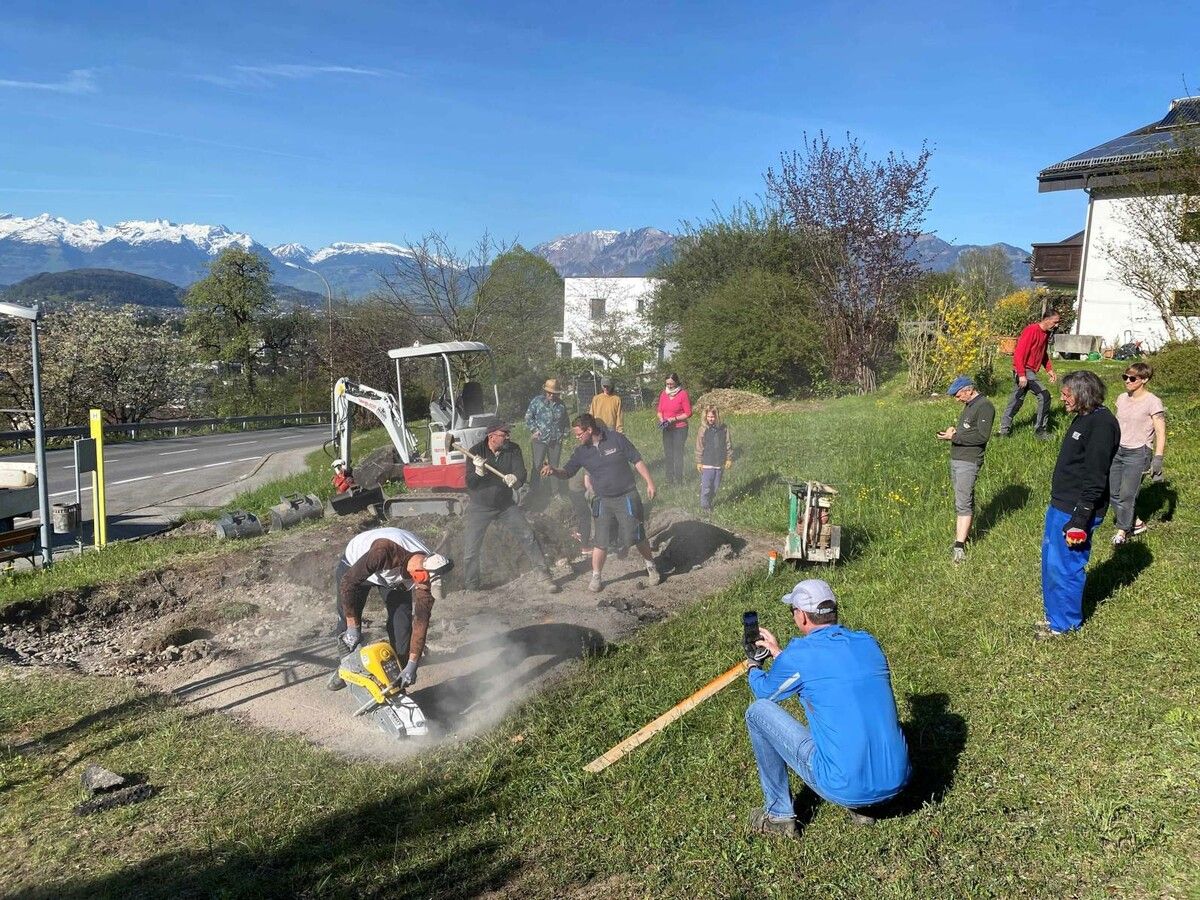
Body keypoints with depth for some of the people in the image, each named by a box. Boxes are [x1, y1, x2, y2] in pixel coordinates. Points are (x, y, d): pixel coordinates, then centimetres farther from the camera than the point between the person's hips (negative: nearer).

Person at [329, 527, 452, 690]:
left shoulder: (428, 571, -32)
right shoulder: (385, 550, -47)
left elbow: (421, 620, -28)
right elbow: (348, 582, -37)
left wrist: (412, 665, -31)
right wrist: (353, 627, -32)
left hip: (395, 577, 3)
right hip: (354, 565, -2)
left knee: (403, 621, -12)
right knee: (347, 621, -4)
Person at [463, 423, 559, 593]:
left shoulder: (513, 450, -8)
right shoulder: (476, 451, -14)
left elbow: (521, 474, -16)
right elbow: (468, 483, -16)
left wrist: (515, 479, -40)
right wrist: (478, 471, -37)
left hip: (506, 505, 2)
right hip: (480, 507, -2)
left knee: (528, 537, -3)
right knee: (470, 549, -2)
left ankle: (544, 575, 10)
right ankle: (470, 587, 17)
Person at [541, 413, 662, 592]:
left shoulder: (616, 439, -8)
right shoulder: (581, 452, 0)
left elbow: (637, 461, -2)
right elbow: (567, 472, 3)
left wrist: (649, 482, -5)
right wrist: (553, 471, -19)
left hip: (627, 497, -2)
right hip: (603, 502, 2)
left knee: (637, 536, 1)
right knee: (600, 542, 1)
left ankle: (651, 567, 26)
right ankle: (596, 577, 17)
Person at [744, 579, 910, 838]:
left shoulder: (797, 656, -9)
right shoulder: (868, 643, 6)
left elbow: (766, 692, 14)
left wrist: (753, 668, 37)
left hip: (845, 789, -6)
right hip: (898, 782, 6)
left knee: (758, 711, 8)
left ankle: (779, 814, 17)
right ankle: (860, 807, 25)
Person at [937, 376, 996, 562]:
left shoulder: (984, 407, -12)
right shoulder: (969, 405, 17)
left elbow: (982, 436, -20)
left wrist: (954, 437, -19)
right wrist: (954, 430, 4)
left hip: (968, 461, -10)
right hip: (956, 459, 10)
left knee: (963, 503, -12)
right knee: (963, 500, 13)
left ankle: (960, 546, -14)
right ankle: (963, 532, 19)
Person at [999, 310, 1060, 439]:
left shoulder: (1045, 333, 11)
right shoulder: (1031, 331, -18)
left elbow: (1043, 354, 24)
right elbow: (1019, 353, -22)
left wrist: (1049, 370, 12)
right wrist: (1021, 375, -25)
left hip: (1030, 371, 10)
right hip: (1024, 370, -10)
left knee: (1017, 400, 13)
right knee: (1044, 395, -14)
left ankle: (1005, 430, 22)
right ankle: (1040, 430, -7)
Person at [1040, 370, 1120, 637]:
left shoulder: (1102, 424, -19)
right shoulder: (1082, 419, 11)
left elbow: (1095, 479, -23)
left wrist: (1080, 519, -24)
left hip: (1076, 511, -10)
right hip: (1059, 505, 10)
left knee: (1064, 567, 1)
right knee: (1050, 559, 18)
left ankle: (1065, 623, 17)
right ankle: (1054, 613, 33)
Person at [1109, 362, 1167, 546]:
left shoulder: (1152, 403, -12)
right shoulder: (1122, 399, 6)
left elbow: (1161, 433, -13)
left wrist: (1158, 459, -18)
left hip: (1138, 454, -6)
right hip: (1118, 451, 6)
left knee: (1127, 494, -3)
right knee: (1114, 493, 7)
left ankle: (1121, 532, 13)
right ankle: (1136, 523, 27)